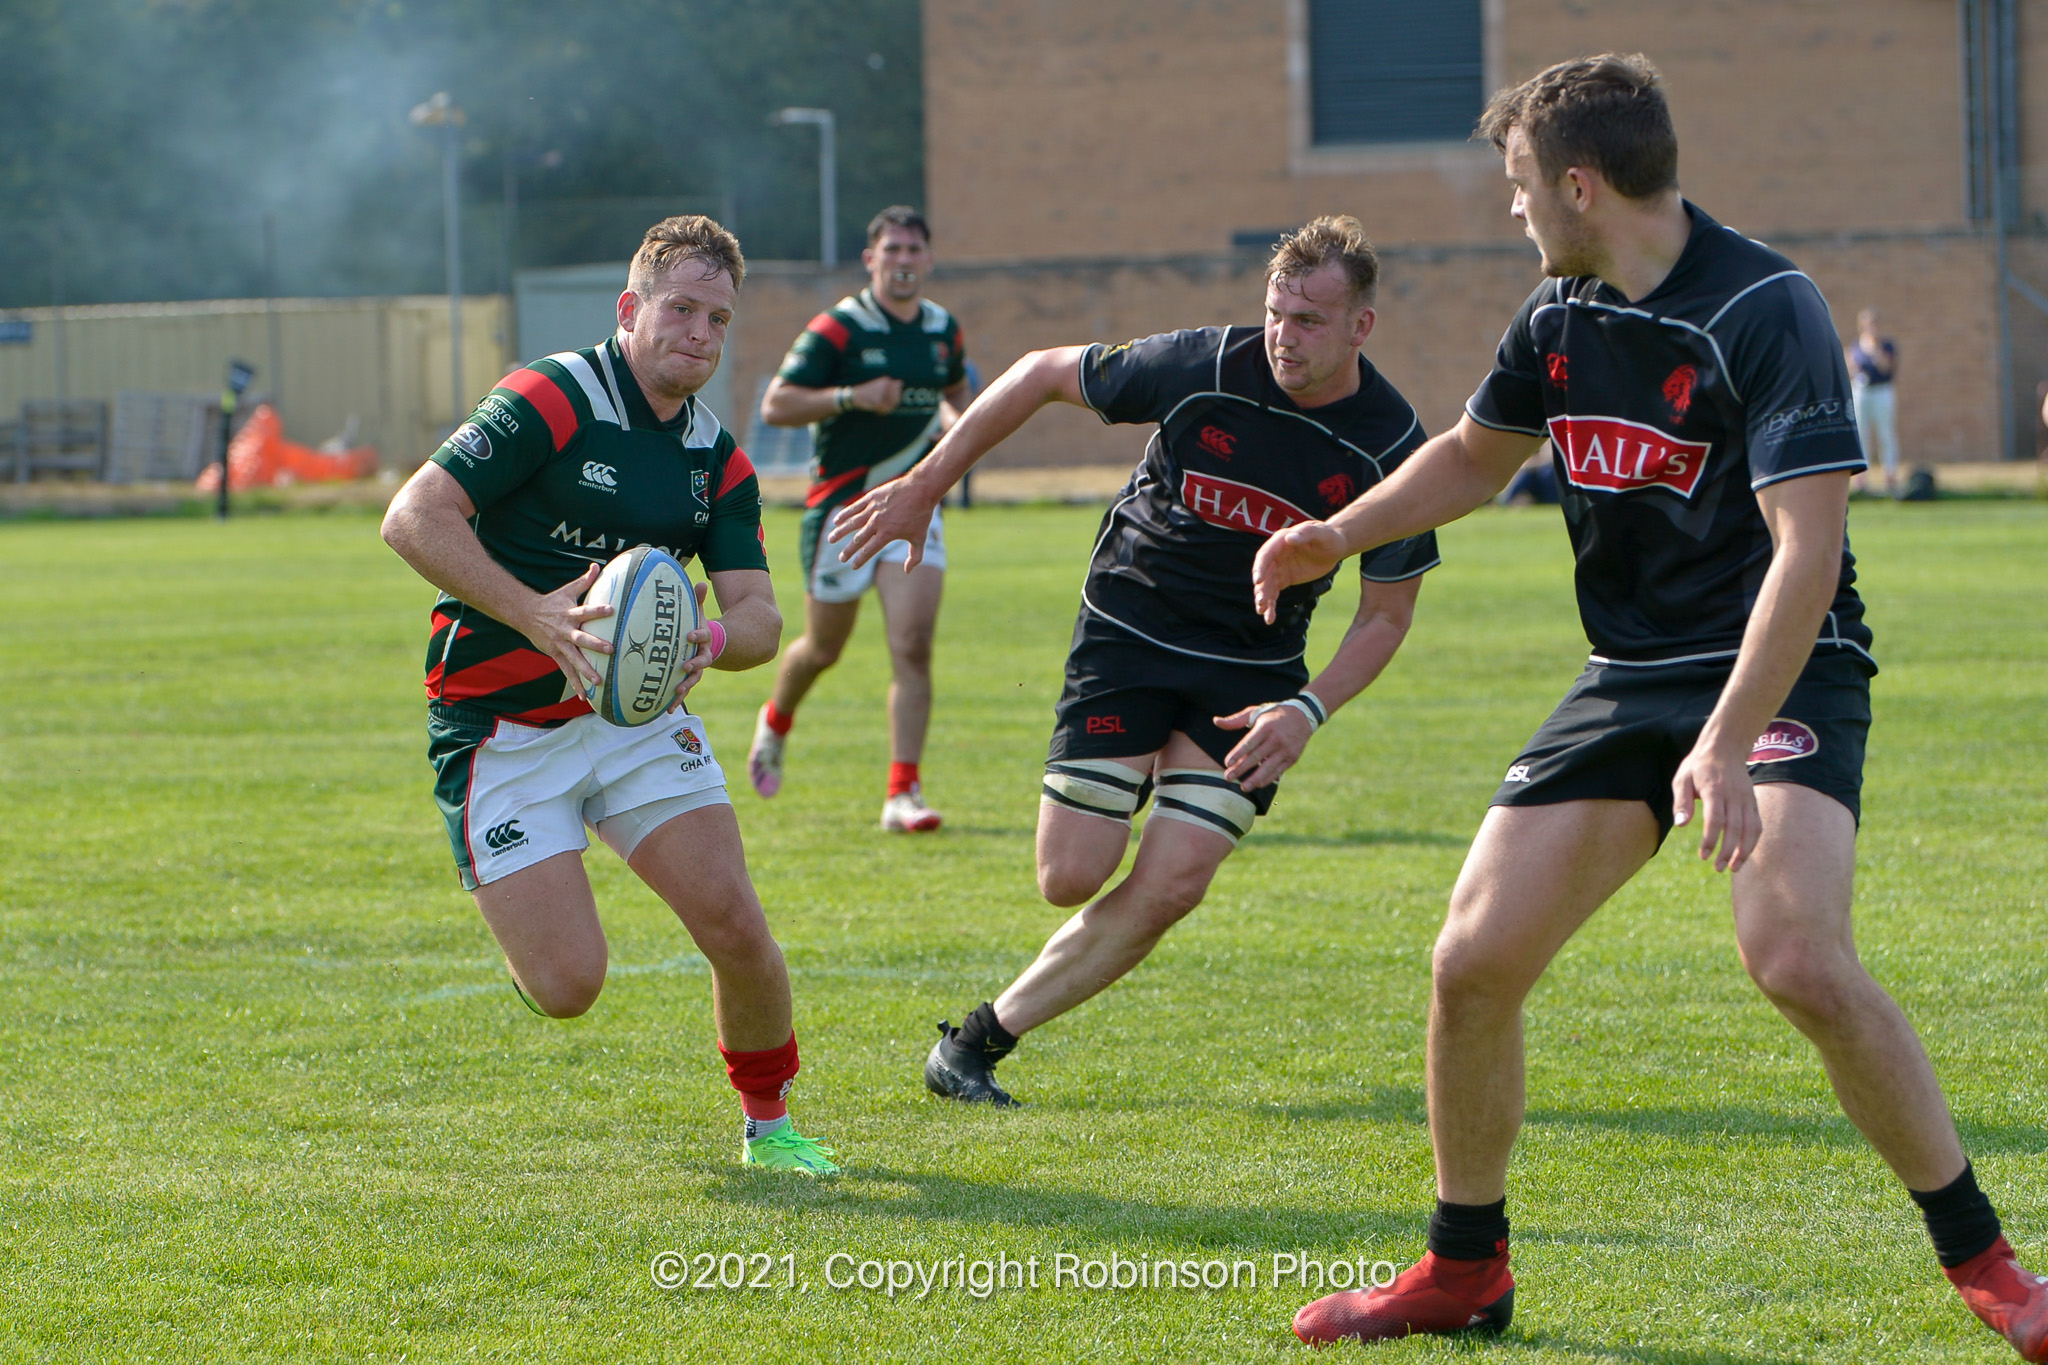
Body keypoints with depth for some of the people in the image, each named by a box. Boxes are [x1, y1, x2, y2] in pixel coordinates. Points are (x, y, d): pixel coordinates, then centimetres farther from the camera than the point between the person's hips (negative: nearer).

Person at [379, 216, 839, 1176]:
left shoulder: (719, 462, 6)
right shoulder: (550, 401, -14)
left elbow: (759, 614, -2)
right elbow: (413, 517, -21)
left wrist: (712, 643, -27)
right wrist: (533, 613, -31)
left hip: (638, 712, 5)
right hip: (502, 729, -5)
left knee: (735, 926, -11)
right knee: (567, 987, -13)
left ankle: (767, 1123, 12)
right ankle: (527, 913, 24)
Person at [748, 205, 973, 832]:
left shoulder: (944, 329, 6)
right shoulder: (837, 328, -10)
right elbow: (775, 405, -13)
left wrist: (955, 417, 3)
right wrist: (853, 397, -24)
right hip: (842, 504, -3)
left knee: (913, 648, -12)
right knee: (823, 649, 11)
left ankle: (903, 794, -13)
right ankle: (775, 722, 45)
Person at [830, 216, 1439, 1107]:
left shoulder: (1392, 449, -15)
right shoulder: (1205, 368, -18)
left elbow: (1386, 614, -4)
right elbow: (1044, 374, -3)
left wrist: (1308, 710, -21)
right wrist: (922, 488, -2)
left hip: (1253, 675, 1)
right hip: (1129, 630, -1)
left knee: (1170, 887, -11)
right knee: (1071, 877, -11)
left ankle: (983, 1038, 2)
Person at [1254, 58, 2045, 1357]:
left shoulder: (1766, 311, -19)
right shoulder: (1560, 318, 6)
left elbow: (1806, 546, -26)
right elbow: (1476, 455, 26)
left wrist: (1727, 744, -35)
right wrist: (1339, 535, 11)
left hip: (1783, 669, -7)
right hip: (1631, 673, 7)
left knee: (1800, 959, -28)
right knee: (1474, 959, -2)